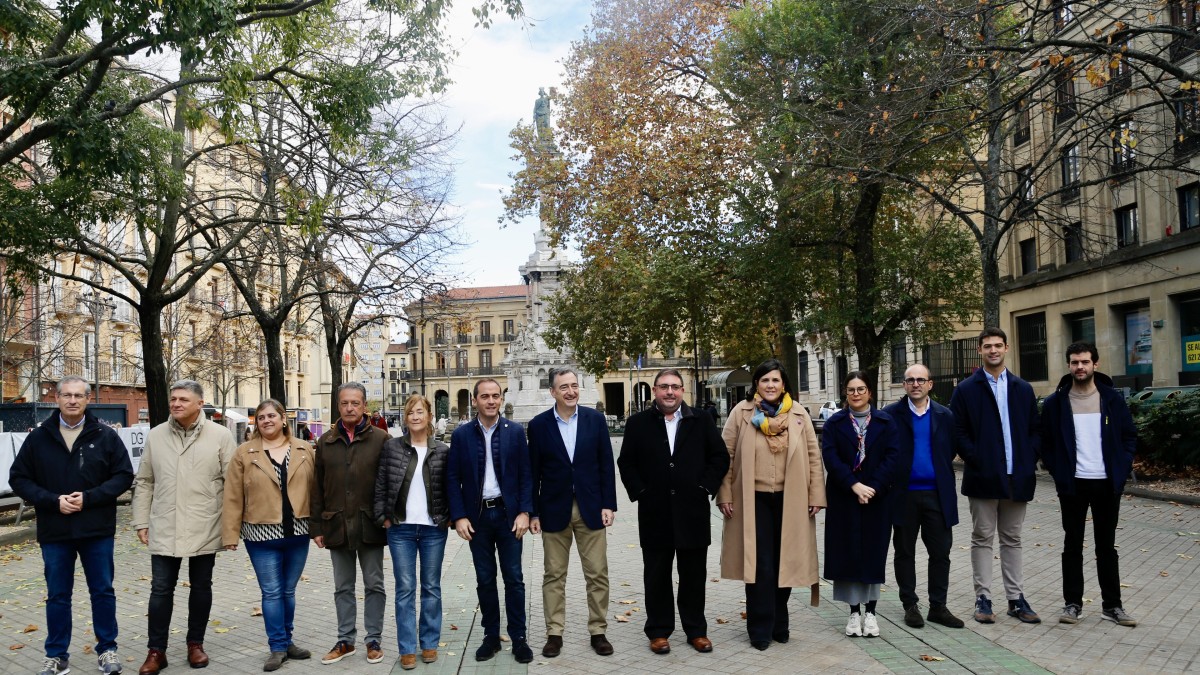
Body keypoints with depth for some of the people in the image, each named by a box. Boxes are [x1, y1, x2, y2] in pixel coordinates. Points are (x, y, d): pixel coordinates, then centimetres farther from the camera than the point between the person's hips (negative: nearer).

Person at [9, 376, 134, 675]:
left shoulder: (105, 436, -1)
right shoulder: (38, 437, 2)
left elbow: (124, 475, -1)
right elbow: (19, 479, 3)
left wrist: (89, 498, -15)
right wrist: (53, 501, -12)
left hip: (97, 530, -1)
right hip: (54, 531, 1)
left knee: (103, 591, 7)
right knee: (57, 595, 11)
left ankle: (107, 649, 21)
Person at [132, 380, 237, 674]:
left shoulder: (220, 436, -6)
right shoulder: (155, 436, 4)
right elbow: (144, 483, 9)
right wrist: (141, 522, 6)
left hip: (205, 529, -2)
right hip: (164, 529, 2)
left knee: (201, 587, 11)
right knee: (161, 590, 6)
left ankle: (195, 643, 27)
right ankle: (156, 650, 18)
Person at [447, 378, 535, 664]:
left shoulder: (515, 431, -1)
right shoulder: (461, 434, 0)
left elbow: (526, 475, 0)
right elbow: (453, 479, 0)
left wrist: (524, 512, -8)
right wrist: (459, 516, -7)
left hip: (508, 514, -1)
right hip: (477, 516, 1)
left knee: (513, 578, 4)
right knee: (485, 580, 10)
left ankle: (518, 638, 15)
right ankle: (491, 636, 22)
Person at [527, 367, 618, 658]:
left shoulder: (595, 419, 0)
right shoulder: (538, 425, -2)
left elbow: (606, 465, 2)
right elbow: (533, 472, 0)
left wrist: (608, 504, -3)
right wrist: (532, 512, -2)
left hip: (591, 507, 1)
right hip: (554, 509, -1)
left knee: (597, 574, 6)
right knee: (554, 576, 8)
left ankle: (598, 632, 20)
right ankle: (554, 633, 20)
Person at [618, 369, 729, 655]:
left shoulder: (701, 420, 3)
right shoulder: (638, 424, 2)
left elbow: (720, 457, 3)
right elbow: (626, 463, 4)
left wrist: (705, 487, -4)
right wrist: (640, 491, -4)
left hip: (693, 511, 0)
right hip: (655, 513, 0)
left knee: (693, 575, 10)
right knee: (657, 576, 9)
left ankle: (696, 630, 23)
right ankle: (659, 631, 20)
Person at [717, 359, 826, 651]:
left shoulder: (799, 414, 3)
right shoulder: (741, 412, -2)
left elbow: (813, 456, 5)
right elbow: (726, 455, -1)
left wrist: (816, 495, 1)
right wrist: (725, 495, -4)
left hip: (790, 500, 2)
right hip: (754, 499, -2)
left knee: (784, 564, 11)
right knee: (759, 565, 1)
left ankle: (779, 624, 27)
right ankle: (760, 629, 13)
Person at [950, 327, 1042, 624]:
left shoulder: (1023, 389, 10)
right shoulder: (966, 389, 0)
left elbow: (1034, 430, 10)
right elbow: (959, 432, -3)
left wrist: (1029, 462, -2)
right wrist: (975, 461, -12)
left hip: (1017, 477, 3)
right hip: (983, 477, -3)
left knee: (1012, 539, 11)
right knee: (982, 539, 3)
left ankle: (1016, 598, 18)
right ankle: (983, 598, 9)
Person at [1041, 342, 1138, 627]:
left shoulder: (1112, 398, 1)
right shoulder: (1055, 402, -2)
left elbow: (1130, 436, 6)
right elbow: (1045, 442, 2)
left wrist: (1122, 470, -3)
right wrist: (1058, 473, -5)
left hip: (1107, 483, 1)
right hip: (1072, 485, -1)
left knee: (1107, 546, 10)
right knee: (1072, 545, 6)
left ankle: (1112, 604, 20)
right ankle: (1072, 602, 15)